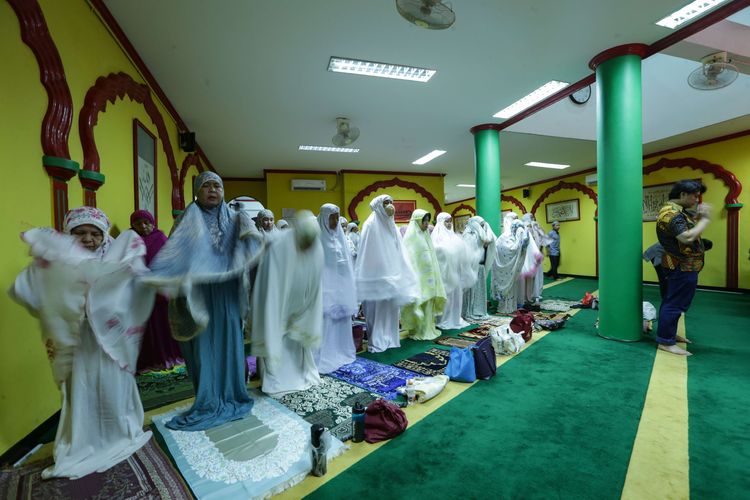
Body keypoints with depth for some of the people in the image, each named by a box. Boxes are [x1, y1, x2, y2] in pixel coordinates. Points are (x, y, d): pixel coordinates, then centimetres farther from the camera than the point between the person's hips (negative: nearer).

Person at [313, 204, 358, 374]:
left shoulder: (339, 235, 12)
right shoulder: (317, 237, -9)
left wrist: (348, 287, 14)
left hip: (341, 285, 7)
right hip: (326, 286, -7)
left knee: (341, 319, 13)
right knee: (326, 322, -4)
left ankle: (340, 353, 28)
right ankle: (325, 358, 7)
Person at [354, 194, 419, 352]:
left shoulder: (391, 225, 12)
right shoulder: (371, 224, -9)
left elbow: (398, 253, 14)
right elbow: (366, 253, -13)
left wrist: (401, 275, 13)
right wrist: (365, 281, -16)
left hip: (391, 275, 7)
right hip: (377, 277, -7)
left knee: (390, 308, 13)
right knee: (377, 309, 1)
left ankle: (390, 339, 24)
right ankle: (376, 341, 13)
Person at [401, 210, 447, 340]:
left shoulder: (426, 235, 14)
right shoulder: (411, 235, -9)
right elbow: (409, 258, -15)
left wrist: (433, 275, 15)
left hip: (428, 275, 8)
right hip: (418, 275, -8)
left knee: (428, 303, 12)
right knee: (418, 303, -2)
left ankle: (428, 329, 23)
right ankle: (417, 331, 9)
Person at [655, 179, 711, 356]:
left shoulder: (678, 210, 13)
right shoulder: (671, 213, -21)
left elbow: (690, 227, 17)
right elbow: (687, 237, -30)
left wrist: (698, 216, 1)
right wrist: (705, 219, -21)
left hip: (682, 265, 11)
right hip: (683, 267, -11)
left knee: (673, 302, 18)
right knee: (675, 304, -6)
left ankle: (669, 333, 30)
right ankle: (665, 341, 1)